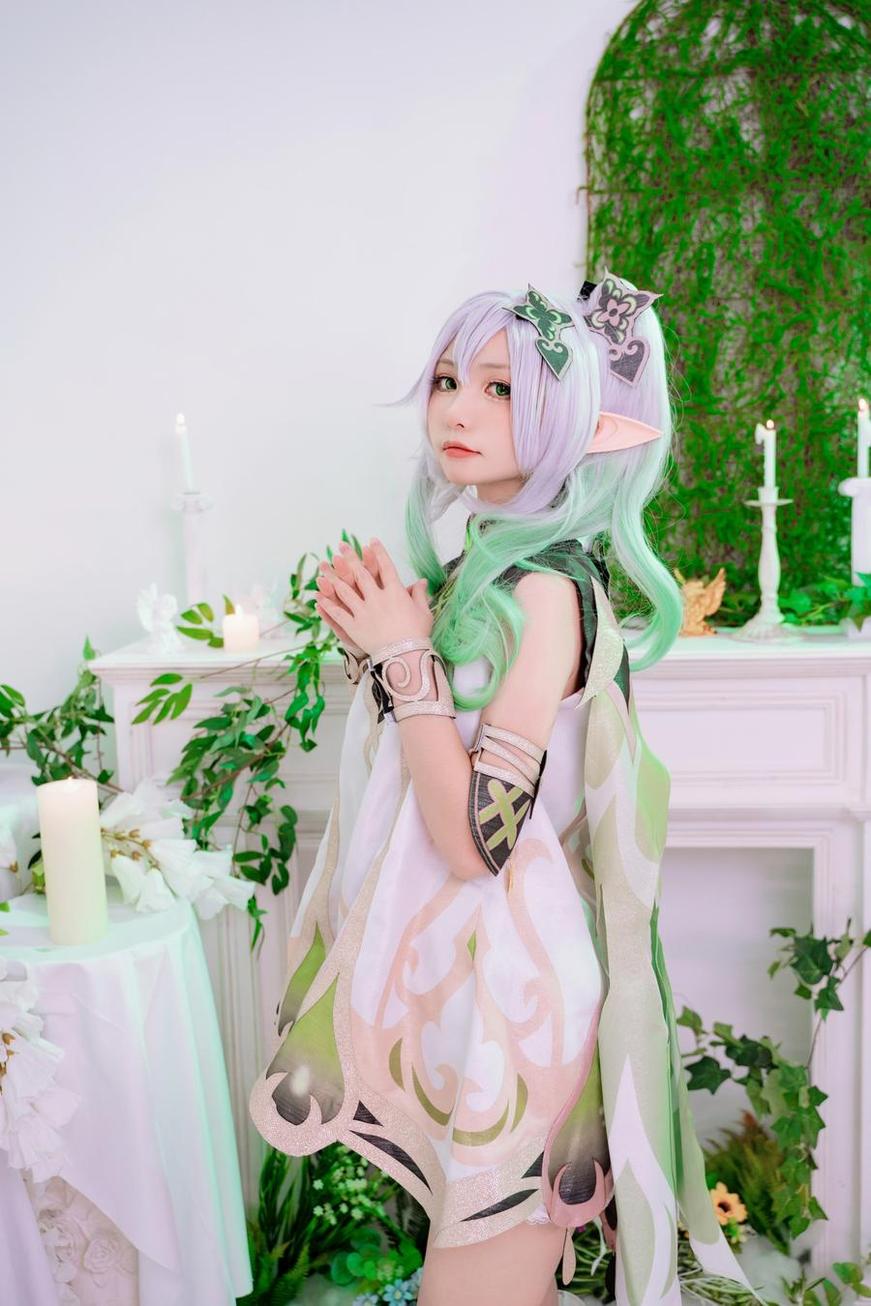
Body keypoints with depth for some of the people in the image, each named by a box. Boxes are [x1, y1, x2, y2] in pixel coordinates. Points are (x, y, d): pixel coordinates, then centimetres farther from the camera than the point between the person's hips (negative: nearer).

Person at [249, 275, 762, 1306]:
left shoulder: (545, 588, -21)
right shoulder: (478, 564, 6)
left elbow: (475, 836, -26)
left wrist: (406, 657, -19)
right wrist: (373, 645, 0)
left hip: (505, 984, -8)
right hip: (452, 964, 8)